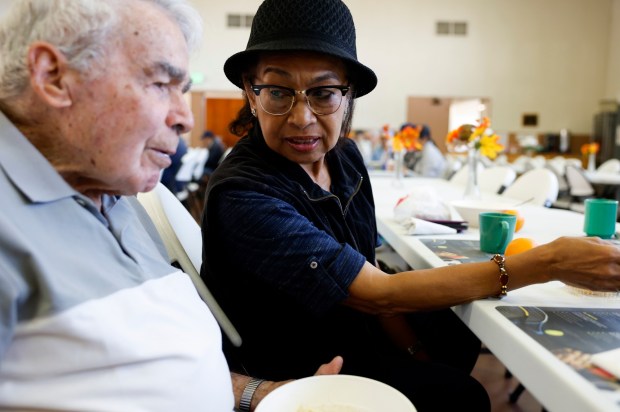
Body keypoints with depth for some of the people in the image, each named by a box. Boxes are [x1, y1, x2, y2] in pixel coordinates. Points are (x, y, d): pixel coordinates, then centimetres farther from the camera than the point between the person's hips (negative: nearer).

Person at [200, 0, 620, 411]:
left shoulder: (345, 156, -9)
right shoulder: (243, 199, -32)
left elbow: (366, 271, 1)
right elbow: (379, 293, -32)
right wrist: (548, 263, -32)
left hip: (356, 328, 6)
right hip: (296, 369, -5)